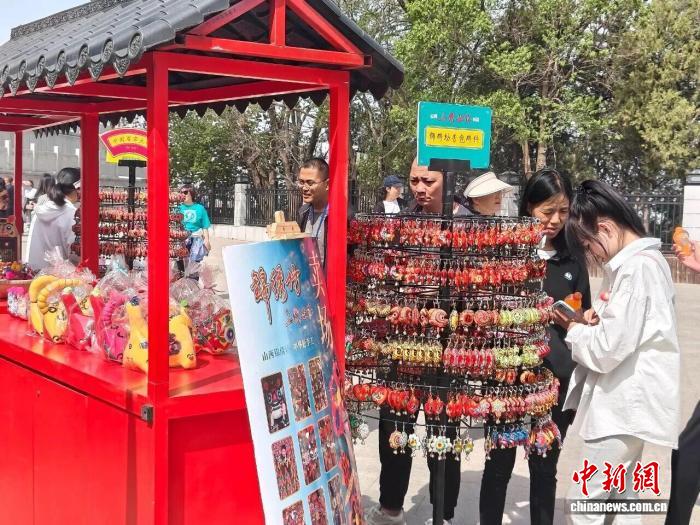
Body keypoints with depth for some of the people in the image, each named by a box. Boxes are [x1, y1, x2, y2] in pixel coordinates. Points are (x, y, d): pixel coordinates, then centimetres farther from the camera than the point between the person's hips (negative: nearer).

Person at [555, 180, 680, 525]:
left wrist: (574, 330, -5)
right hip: (627, 399, 11)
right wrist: (596, 318, 1)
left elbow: (608, 349, -24)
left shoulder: (637, 267, -21)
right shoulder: (640, 260, 11)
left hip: (624, 403, -11)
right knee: (620, 495, 17)